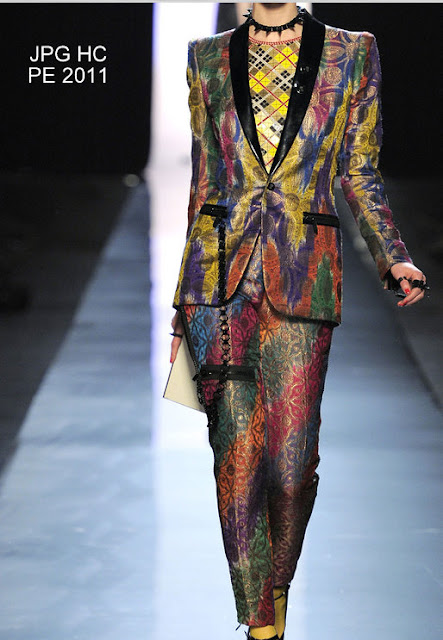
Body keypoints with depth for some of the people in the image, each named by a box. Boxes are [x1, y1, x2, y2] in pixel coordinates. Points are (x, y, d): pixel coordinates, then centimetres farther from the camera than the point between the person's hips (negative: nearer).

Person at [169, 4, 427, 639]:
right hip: (222, 269, 1)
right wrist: (184, 305, 13)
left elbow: (360, 175, 10)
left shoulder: (350, 54, 8)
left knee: (292, 461, -3)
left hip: (303, 275, -1)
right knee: (238, 457, -3)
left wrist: (393, 257, -6)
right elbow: (203, 184, 14)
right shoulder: (210, 59, 11)